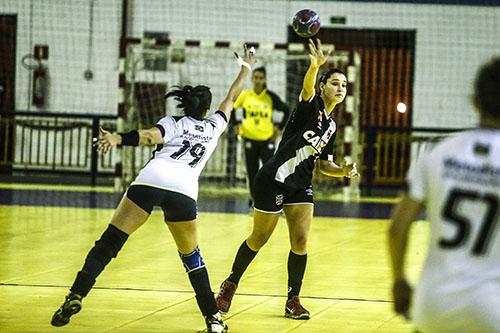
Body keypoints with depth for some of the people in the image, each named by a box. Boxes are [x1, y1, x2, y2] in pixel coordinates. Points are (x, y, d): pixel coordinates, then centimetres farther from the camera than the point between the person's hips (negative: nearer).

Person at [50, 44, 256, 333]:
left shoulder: (174, 123, 21)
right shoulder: (214, 127, 28)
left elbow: (151, 135, -3)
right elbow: (232, 98, 46)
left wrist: (117, 139, -18)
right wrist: (246, 69, 59)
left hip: (150, 181, -1)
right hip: (184, 190, 2)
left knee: (109, 242, -1)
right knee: (191, 255, 21)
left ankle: (76, 296, -17)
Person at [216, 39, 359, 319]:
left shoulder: (331, 125, 13)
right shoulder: (311, 106, -8)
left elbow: (324, 163, 19)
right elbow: (307, 87, -32)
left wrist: (343, 171, -2)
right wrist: (315, 66, -54)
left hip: (301, 186, 6)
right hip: (275, 179, -6)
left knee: (300, 243, -5)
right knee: (259, 239, 6)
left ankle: (293, 301, 8)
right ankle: (230, 285, 27)